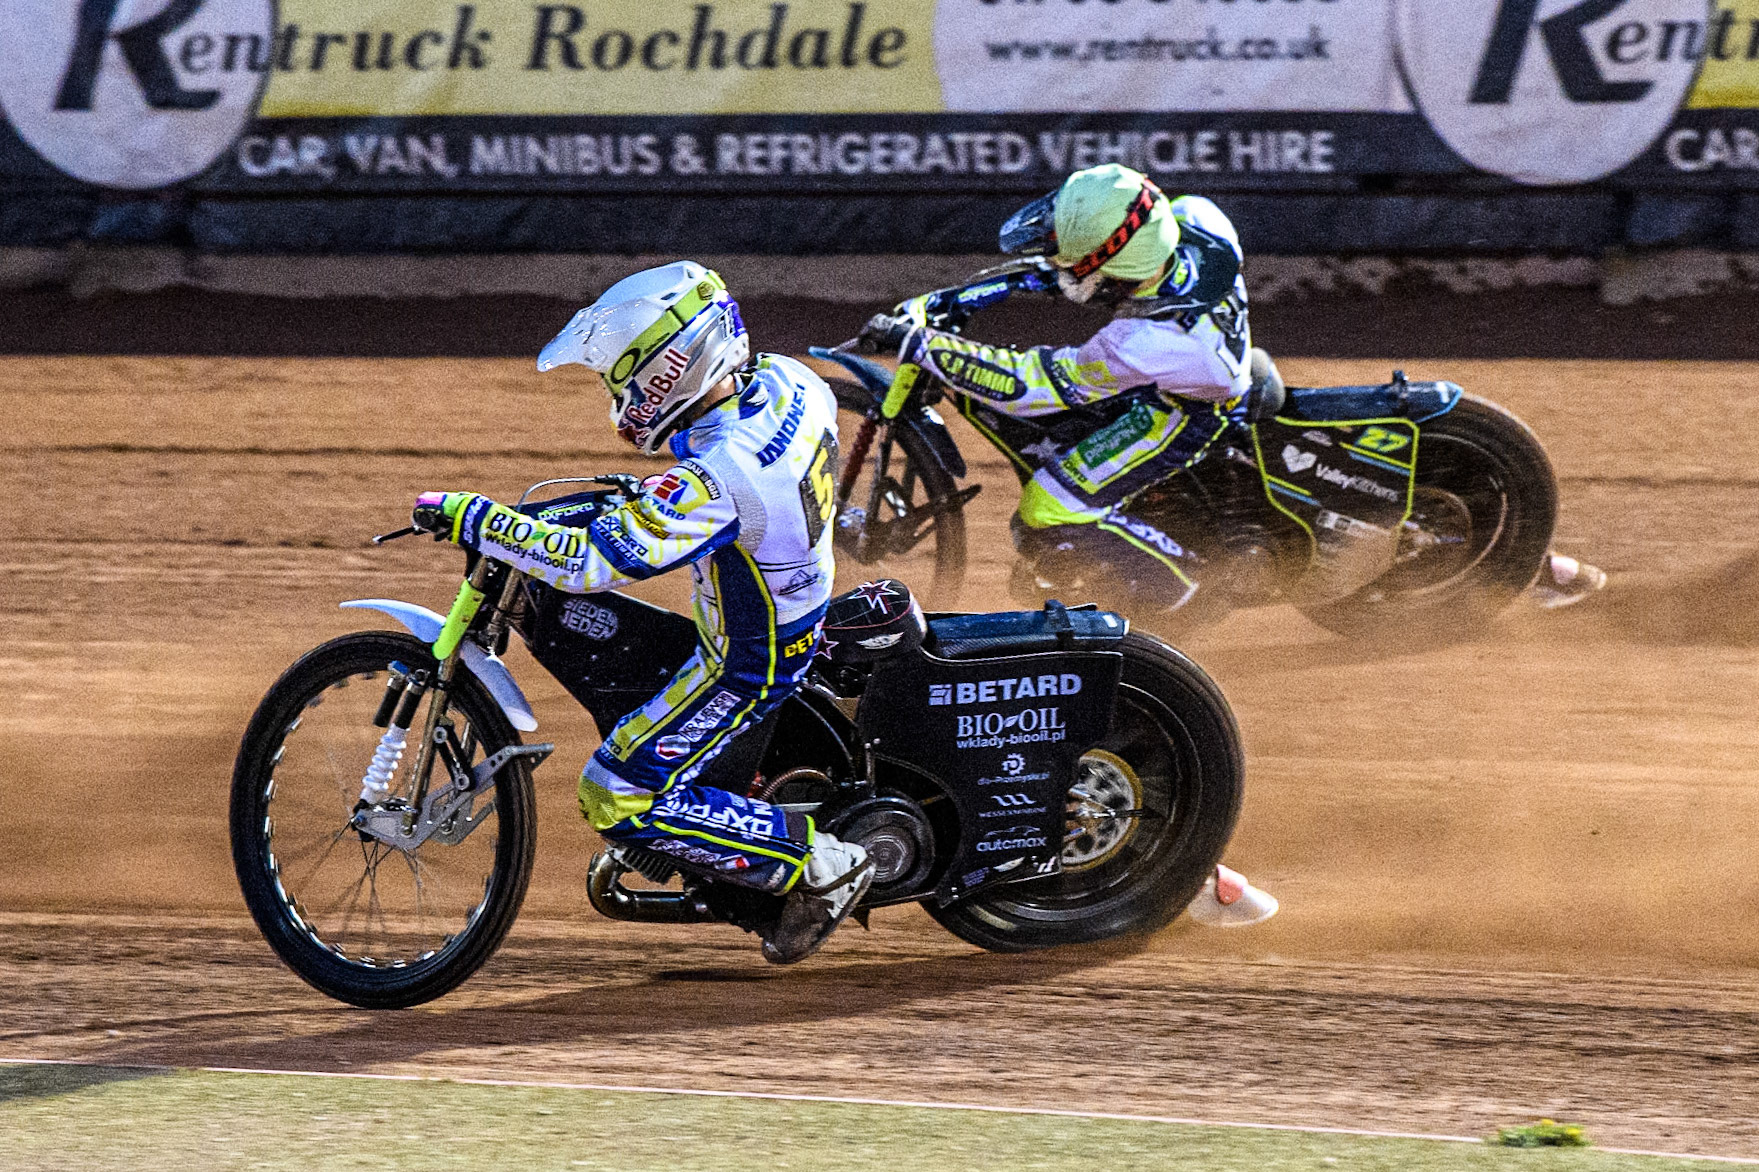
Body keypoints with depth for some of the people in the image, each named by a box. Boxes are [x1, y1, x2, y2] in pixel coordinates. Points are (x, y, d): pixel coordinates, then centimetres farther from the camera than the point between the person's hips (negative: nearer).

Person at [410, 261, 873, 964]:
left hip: (748, 662, -9)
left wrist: (471, 518, -33)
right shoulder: (788, 382, -9)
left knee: (616, 799, -8)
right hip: (802, 612, 9)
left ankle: (819, 868, -3)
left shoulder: (715, 479, -35)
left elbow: (593, 562, -38)